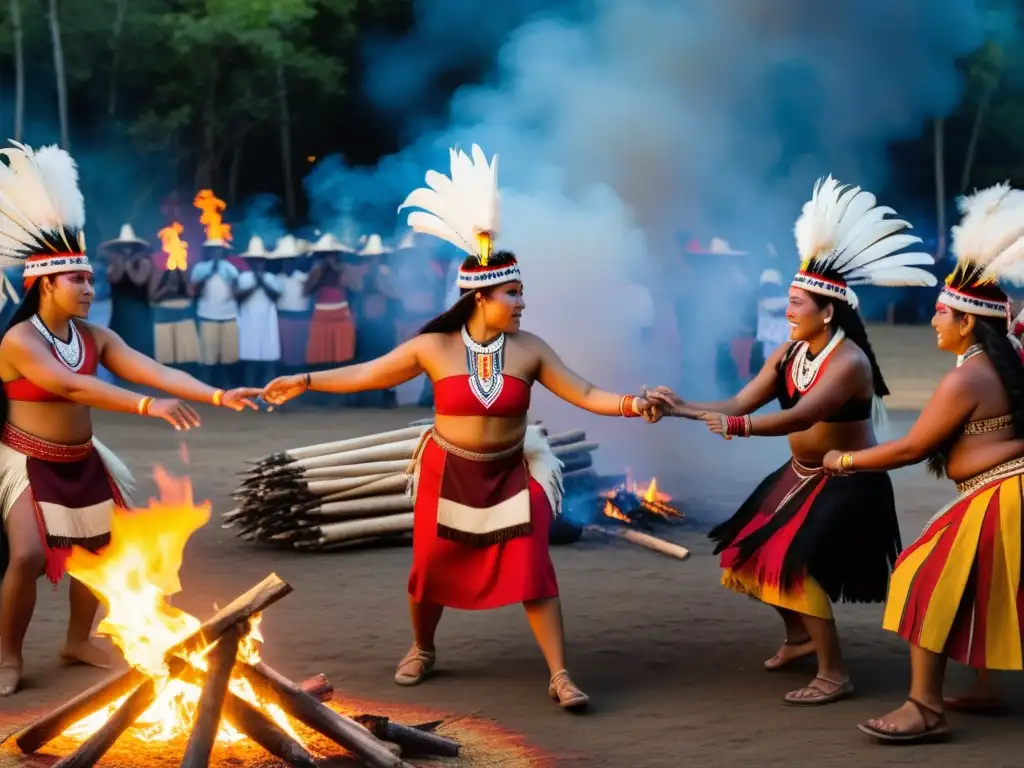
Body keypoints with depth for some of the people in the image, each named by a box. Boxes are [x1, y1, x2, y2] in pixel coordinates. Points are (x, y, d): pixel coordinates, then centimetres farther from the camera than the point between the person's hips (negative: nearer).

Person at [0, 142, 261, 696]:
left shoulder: (95, 338, 0)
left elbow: (156, 370, -9)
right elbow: (72, 387, -35)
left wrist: (220, 396, -22)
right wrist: (147, 406, -46)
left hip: (82, 461, 7)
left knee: (101, 547, 11)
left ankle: (77, 641, 29)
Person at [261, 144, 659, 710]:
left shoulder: (529, 349, -7)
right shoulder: (434, 348, -10)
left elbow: (584, 394, -9)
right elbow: (366, 375, -4)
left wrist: (629, 404, -26)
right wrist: (304, 381, -8)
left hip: (509, 475, 0)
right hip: (447, 473, 0)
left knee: (531, 569, -10)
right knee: (431, 568, 10)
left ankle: (560, 676, -6)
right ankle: (422, 651, 38)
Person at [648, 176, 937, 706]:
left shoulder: (849, 362, -25)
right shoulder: (789, 355, -1)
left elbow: (801, 416, -37)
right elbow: (740, 402, -4)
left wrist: (738, 428, -46)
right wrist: (684, 409, -15)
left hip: (848, 485, -9)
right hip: (800, 475, 9)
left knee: (795, 562, -19)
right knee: (757, 548, 14)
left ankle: (834, 674, -12)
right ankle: (798, 637, 37)